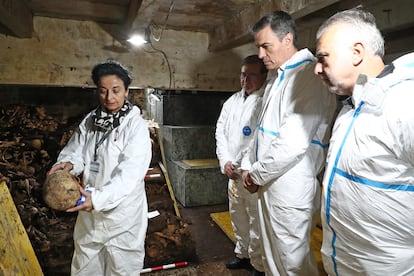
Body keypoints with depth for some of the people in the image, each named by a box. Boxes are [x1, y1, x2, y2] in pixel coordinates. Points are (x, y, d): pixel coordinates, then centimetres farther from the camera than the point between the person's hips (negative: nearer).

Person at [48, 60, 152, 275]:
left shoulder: (136, 125, -17)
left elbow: (131, 172, -25)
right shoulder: (90, 121, 3)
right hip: (90, 211, 6)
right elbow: (76, 150, 3)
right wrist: (68, 163, -20)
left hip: (122, 212, -5)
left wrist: (100, 198, -34)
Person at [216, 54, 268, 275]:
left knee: (257, 221, 3)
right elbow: (220, 131, 10)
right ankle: (243, 253, 40)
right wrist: (225, 161, 0)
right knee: (237, 215, 20)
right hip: (233, 171, 7)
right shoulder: (232, 101, 10)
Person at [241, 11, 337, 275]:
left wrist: (257, 174, -13)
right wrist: (248, 166, 7)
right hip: (268, 186, 9)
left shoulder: (308, 76, -17)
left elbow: (292, 144, -26)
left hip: (291, 193, -9)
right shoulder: (276, 81, 14)